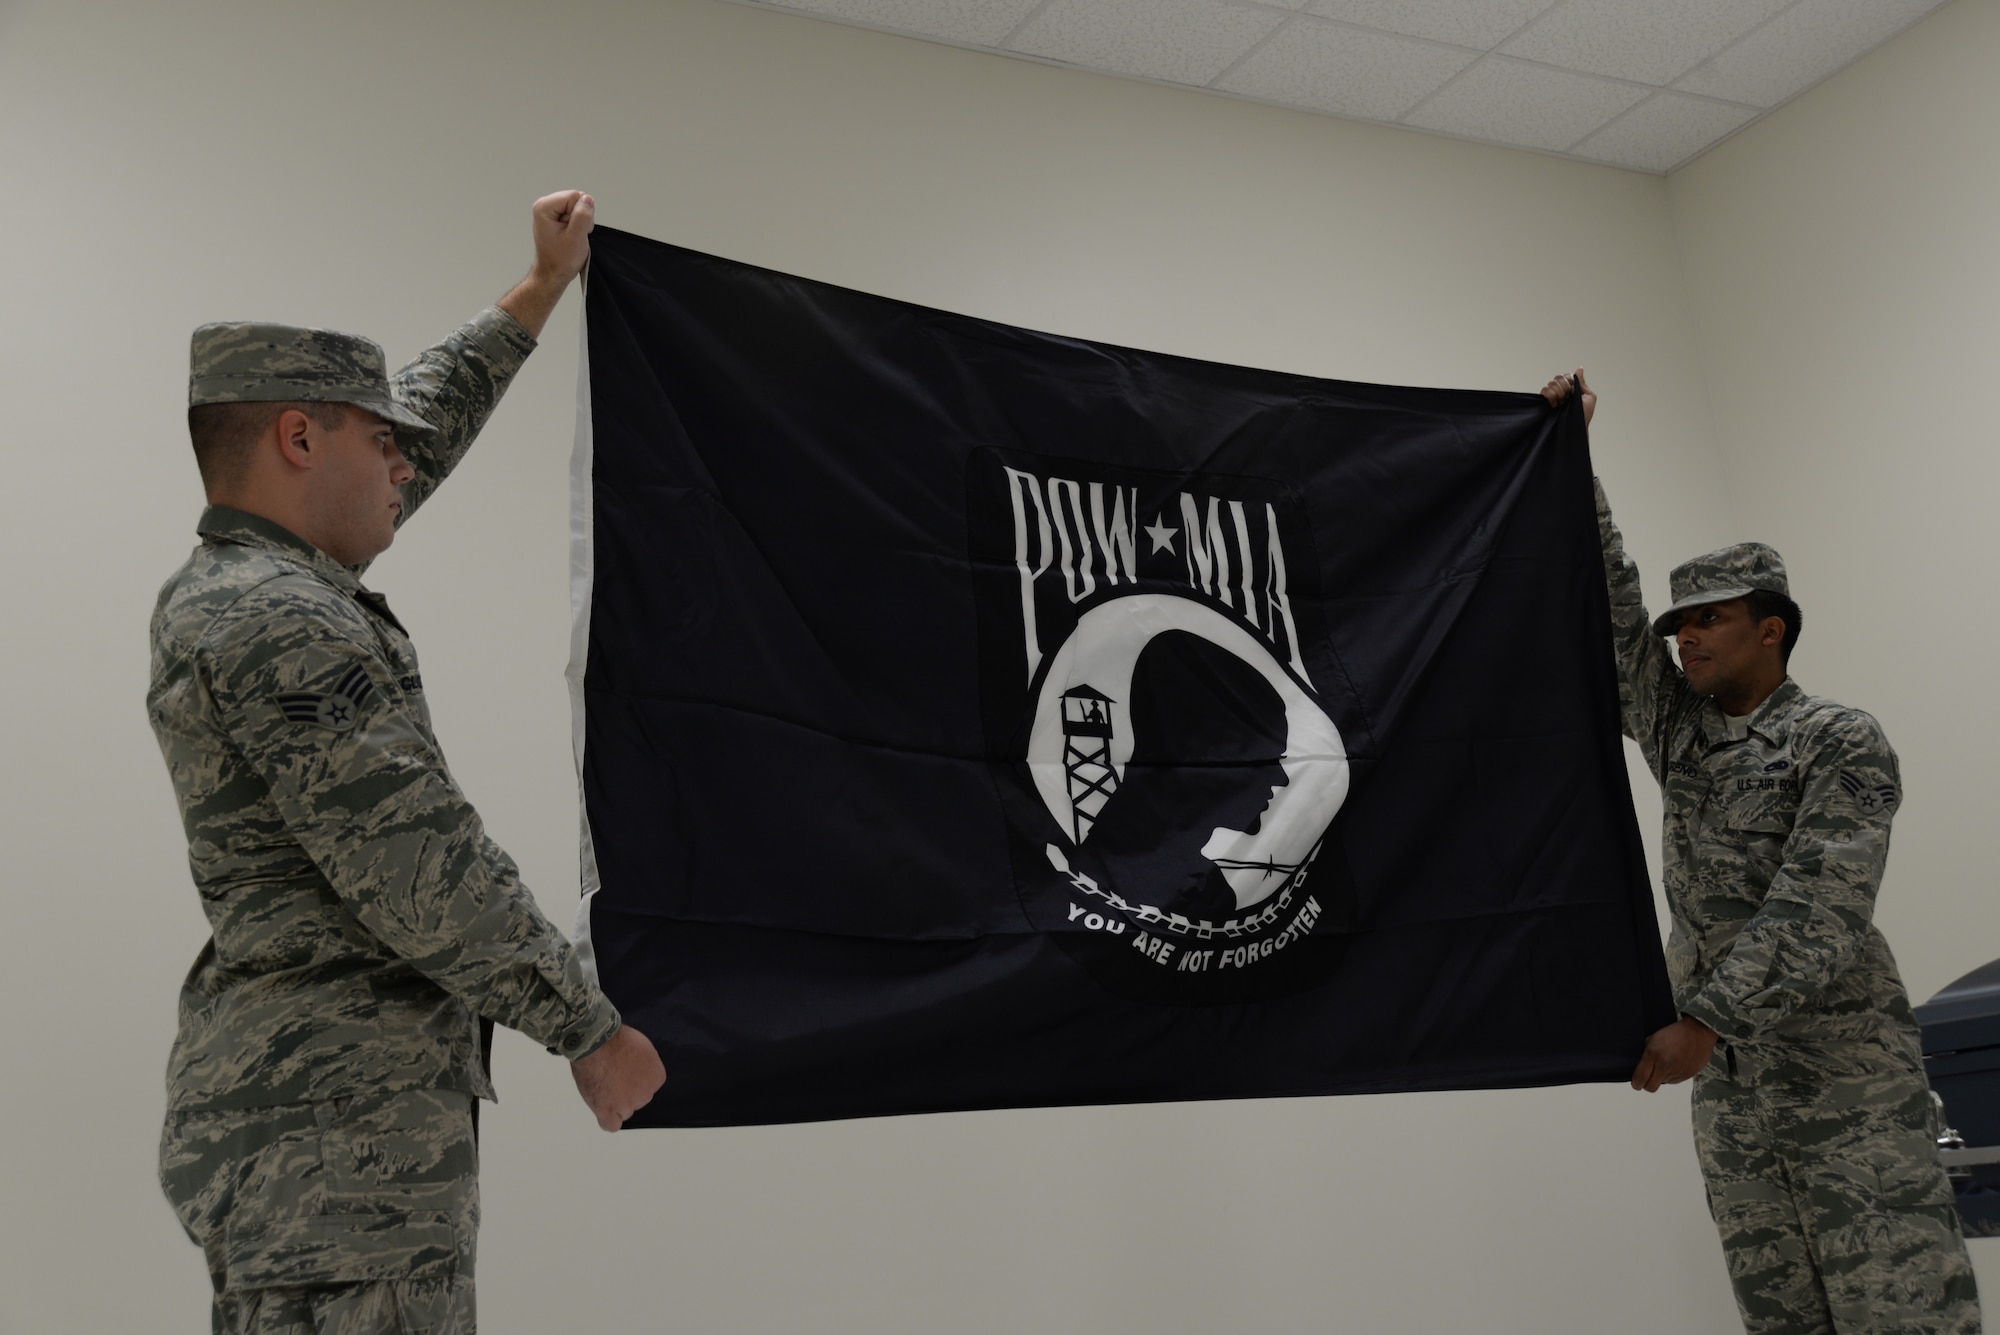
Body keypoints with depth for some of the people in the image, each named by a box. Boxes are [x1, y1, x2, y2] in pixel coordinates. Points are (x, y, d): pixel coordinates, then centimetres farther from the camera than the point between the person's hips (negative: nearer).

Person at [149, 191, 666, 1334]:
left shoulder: (222, 590, 14)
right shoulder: (284, 626, -17)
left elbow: (427, 425, 25)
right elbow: (428, 879, -20)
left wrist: (544, 289, 31)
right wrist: (595, 1032, -11)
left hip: (275, 1103, 10)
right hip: (340, 1126, -10)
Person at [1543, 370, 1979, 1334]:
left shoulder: (1843, 746, -6)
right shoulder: (1677, 730, 12)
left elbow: (1818, 910, -17)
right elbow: (1610, 609, 7)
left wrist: (1704, 1021, -23)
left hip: (1851, 1082, -6)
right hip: (1729, 1085, 6)